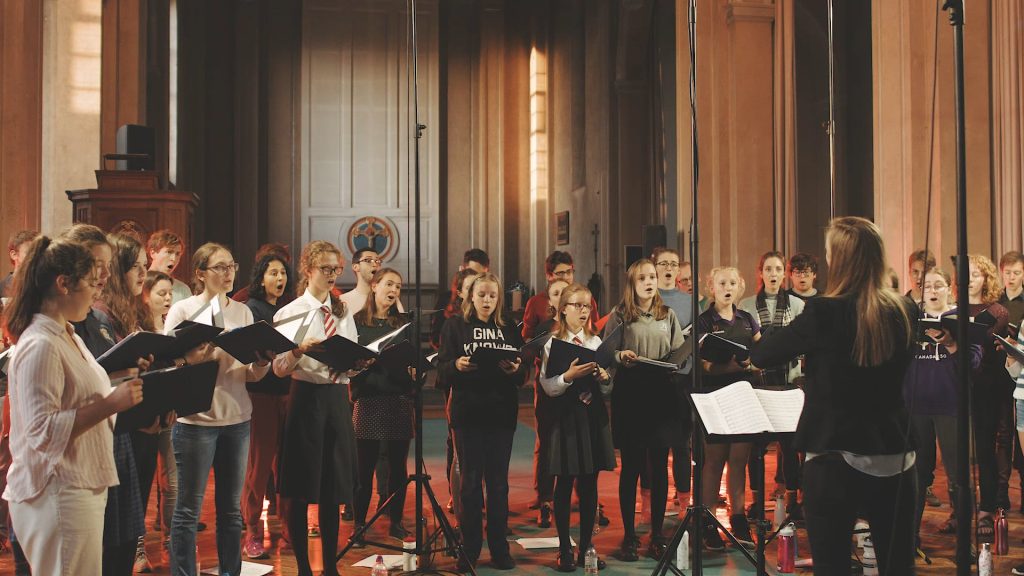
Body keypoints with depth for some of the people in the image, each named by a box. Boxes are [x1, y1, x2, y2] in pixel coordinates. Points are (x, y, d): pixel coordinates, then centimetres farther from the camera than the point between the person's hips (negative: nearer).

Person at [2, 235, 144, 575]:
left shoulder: (68, 337, 14)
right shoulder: (40, 345, -17)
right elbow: (42, 431, -22)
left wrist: (122, 394, 8)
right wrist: (111, 404, -23)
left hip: (84, 489, 10)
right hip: (57, 496, -10)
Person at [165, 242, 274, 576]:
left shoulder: (243, 312, 10)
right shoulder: (183, 310, -3)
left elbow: (252, 376, 10)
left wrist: (263, 360, -11)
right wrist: (194, 359, -26)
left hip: (237, 419, 5)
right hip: (196, 420, -4)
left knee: (231, 508, 11)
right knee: (189, 508, 1)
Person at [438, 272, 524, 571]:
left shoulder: (510, 330, 11)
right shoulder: (455, 326, 5)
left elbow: (523, 375, 6)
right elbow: (442, 367, -2)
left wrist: (515, 369, -16)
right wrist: (457, 365, -23)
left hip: (502, 413, 2)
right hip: (468, 412, -2)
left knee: (498, 482, 5)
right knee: (470, 481, 3)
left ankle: (499, 547, 14)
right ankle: (470, 548, 12)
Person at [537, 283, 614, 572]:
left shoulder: (596, 342, 10)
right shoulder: (552, 343, -2)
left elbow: (607, 390, 10)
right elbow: (547, 388, -10)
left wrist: (604, 378, -11)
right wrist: (569, 376, -25)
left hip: (593, 417, 4)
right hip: (565, 417, -4)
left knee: (589, 485, 7)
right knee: (564, 483, 1)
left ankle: (586, 547, 18)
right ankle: (564, 549, 11)